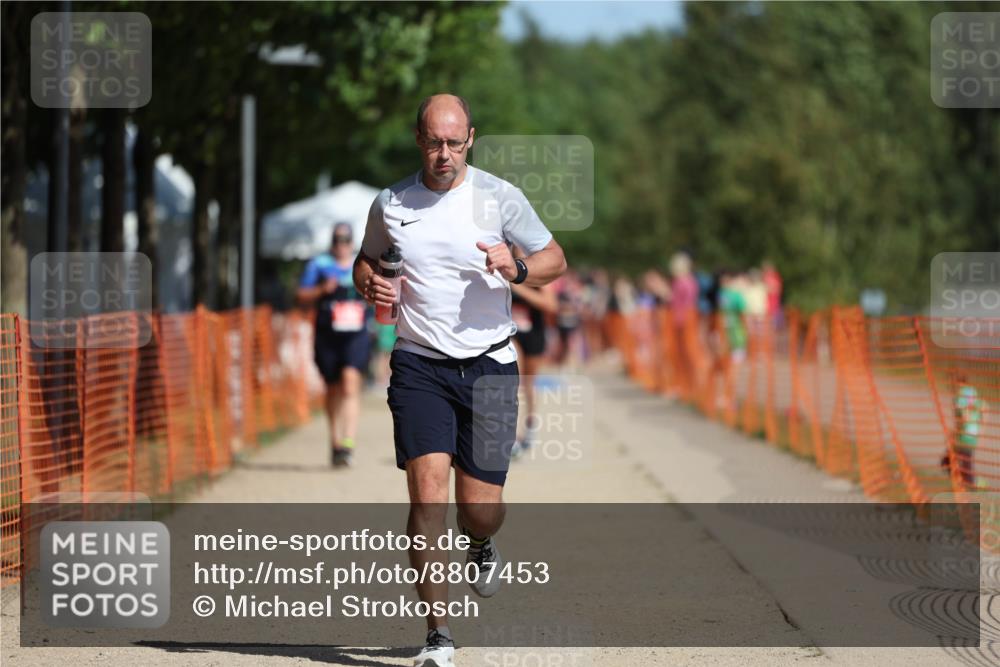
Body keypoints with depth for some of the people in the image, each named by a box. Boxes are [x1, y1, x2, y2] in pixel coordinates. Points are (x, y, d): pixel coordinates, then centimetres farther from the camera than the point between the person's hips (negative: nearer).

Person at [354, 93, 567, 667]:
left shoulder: (499, 197, -2)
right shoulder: (390, 204, 3)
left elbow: (555, 261, 5)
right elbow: (366, 260, 19)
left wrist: (516, 270, -17)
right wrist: (370, 283, -4)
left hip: (489, 365, 0)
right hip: (419, 366, 0)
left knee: (481, 506, -1)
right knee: (428, 490, -16)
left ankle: (483, 545, 40)